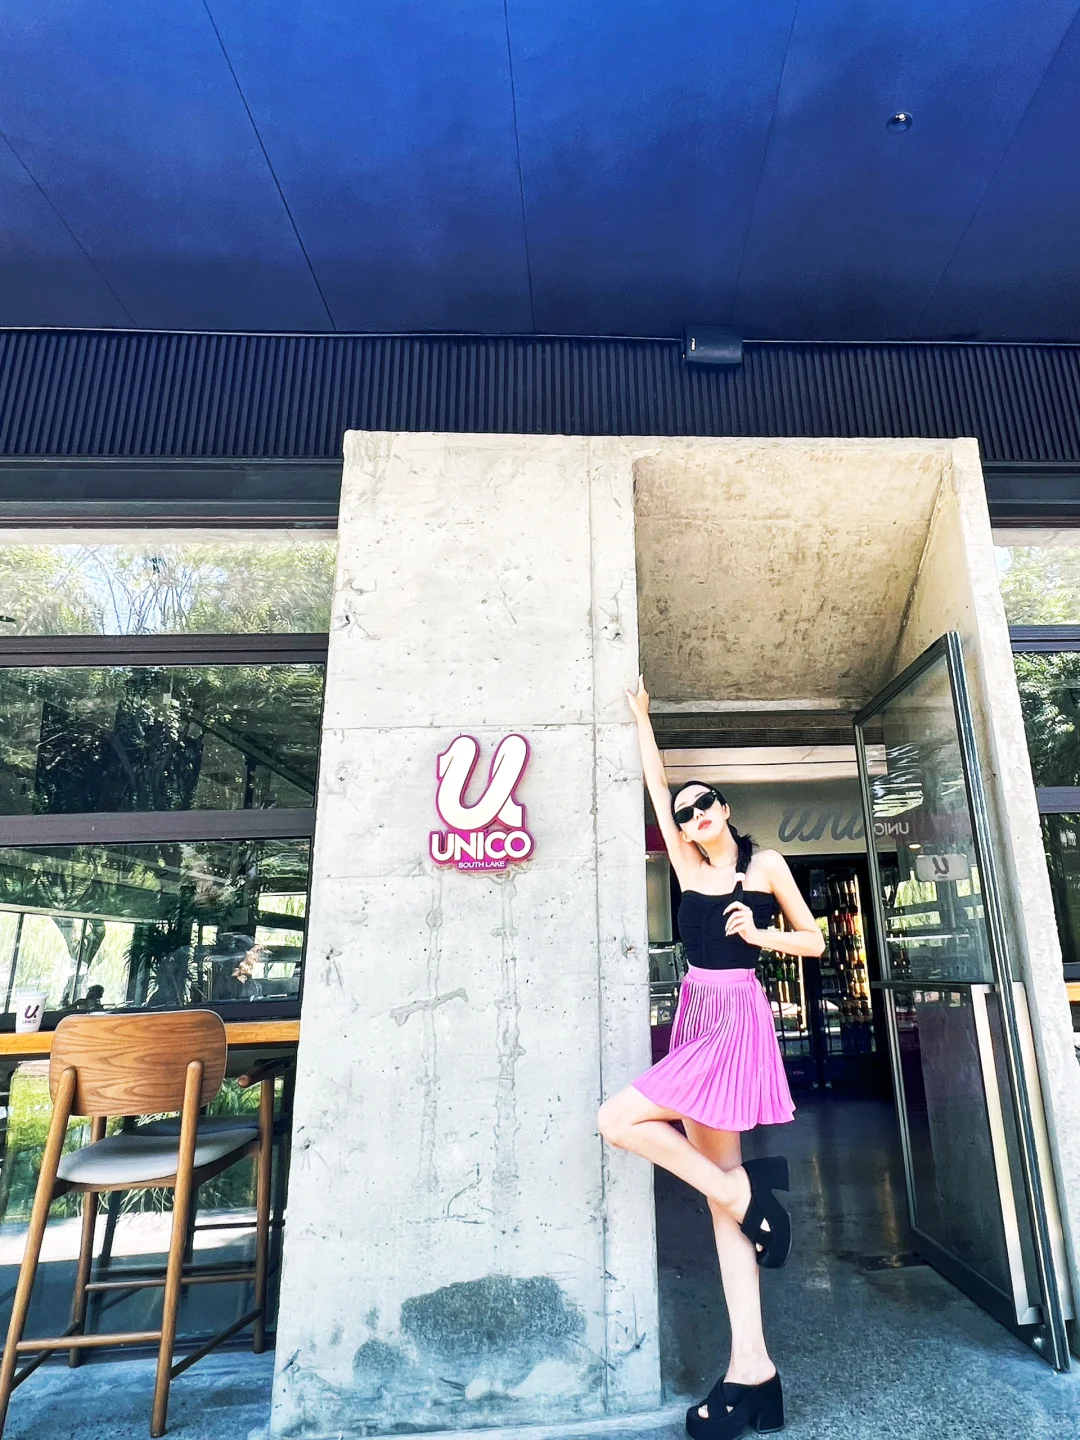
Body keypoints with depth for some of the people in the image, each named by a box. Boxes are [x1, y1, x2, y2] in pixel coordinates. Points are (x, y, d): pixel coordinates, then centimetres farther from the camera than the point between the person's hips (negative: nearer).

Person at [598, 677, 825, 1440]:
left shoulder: (766, 863, 0)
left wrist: (760, 934, -12)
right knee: (719, 1191, 5)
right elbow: (658, 785, 14)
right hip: (696, 1019, 5)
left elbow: (815, 942, 4)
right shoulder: (688, 864, 10)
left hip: (738, 1020, -5)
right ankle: (752, 1369, 13)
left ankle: (742, 1185, 0)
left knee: (617, 1120, -16)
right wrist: (641, 717, 20)